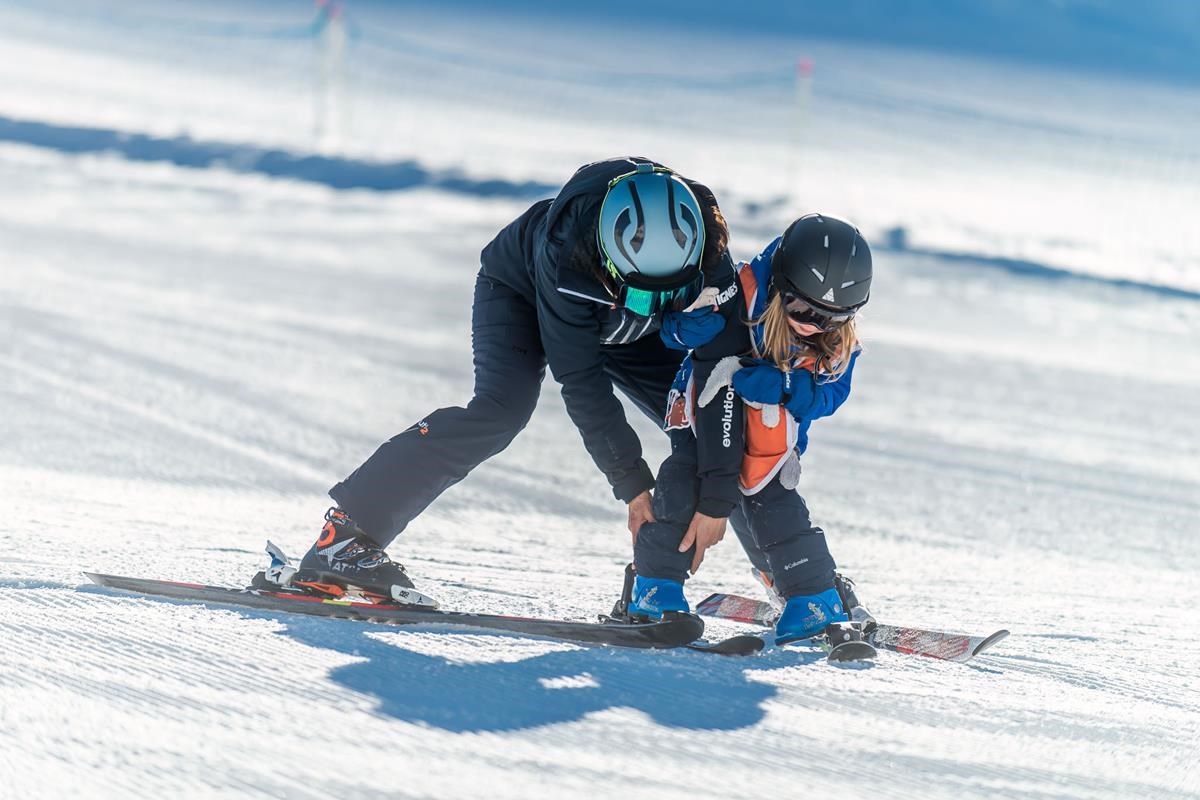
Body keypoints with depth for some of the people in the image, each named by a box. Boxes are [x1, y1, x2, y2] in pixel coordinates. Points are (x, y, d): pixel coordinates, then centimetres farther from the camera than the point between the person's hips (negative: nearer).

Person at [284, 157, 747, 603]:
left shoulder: (706, 255, -36)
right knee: (503, 408, -28)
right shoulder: (566, 253, -44)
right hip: (521, 290, -4)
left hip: (623, 329, 4)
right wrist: (632, 483, -37)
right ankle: (346, 536, -28)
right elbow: (583, 384, -37)